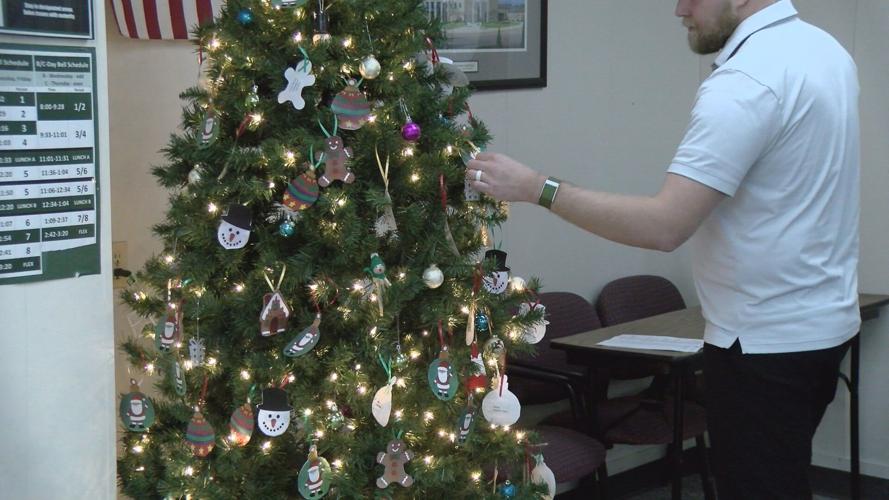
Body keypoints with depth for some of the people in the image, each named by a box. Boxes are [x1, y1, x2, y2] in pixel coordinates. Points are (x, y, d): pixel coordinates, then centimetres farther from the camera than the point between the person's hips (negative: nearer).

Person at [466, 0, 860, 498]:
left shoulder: (747, 79, -24)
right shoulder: (822, 48, 7)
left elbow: (665, 226, -30)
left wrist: (539, 188, -25)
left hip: (767, 340, -10)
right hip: (823, 321, 10)